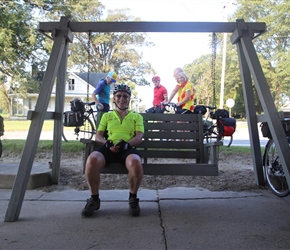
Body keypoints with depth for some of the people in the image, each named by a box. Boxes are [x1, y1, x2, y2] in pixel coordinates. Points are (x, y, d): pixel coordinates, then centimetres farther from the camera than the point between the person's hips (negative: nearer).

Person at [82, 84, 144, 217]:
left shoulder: (136, 116, 23)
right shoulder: (106, 115, 26)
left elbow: (139, 136, 9)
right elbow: (98, 135, 17)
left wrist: (127, 143, -13)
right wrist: (107, 143, -7)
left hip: (127, 148, -1)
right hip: (108, 148, 1)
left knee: (135, 162, -38)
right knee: (92, 160, -34)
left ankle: (133, 198, -11)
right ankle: (94, 199, -11)